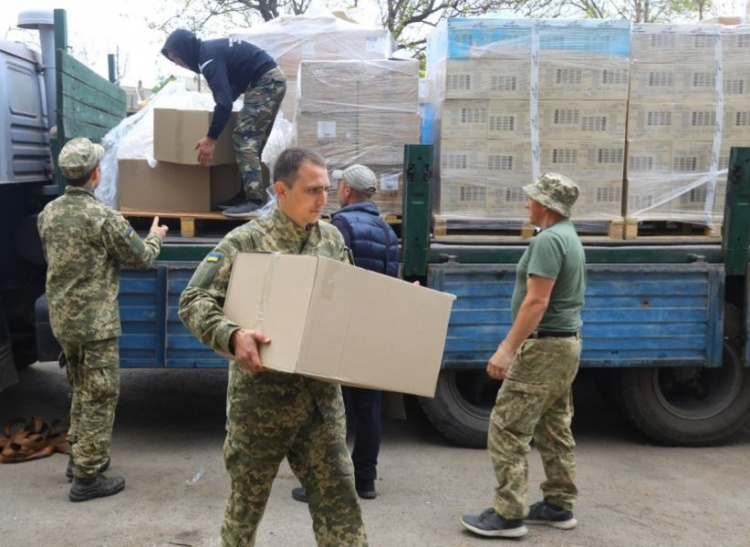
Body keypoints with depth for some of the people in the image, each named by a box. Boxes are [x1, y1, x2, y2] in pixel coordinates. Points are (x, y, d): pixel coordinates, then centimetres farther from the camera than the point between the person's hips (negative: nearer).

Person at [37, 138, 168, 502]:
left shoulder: (48, 214, 4)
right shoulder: (104, 217, -19)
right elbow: (141, 258, -8)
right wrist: (155, 236, 12)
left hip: (61, 318, 8)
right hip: (95, 320, -7)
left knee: (82, 389, 22)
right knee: (100, 396, 2)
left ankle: (80, 456, 33)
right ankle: (86, 477, 6)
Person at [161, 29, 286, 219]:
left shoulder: (209, 58, -16)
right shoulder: (211, 49, 14)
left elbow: (224, 102, -23)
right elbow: (228, 93, 27)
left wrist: (210, 138, -19)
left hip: (266, 83, -10)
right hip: (272, 81, 10)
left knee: (244, 138, -13)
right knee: (252, 139, 11)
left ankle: (254, 200, -17)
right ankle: (247, 194, 13)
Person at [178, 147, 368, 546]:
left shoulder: (333, 239, 8)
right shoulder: (246, 241, -9)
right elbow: (193, 303, -12)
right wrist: (232, 336, -30)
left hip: (322, 393, 4)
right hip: (262, 393, -4)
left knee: (336, 495, 7)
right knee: (248, 495, 14)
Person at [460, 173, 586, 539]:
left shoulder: (548, 239, -18)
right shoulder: (569, 236, 14)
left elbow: (536, 302, -24)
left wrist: (507, 348, -24)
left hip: (545, 346, -11)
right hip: (566, 343, 11)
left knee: (507, 428, -6)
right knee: (555, 429, 15)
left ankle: (508, 515, -3)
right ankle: (559, 506, 23)